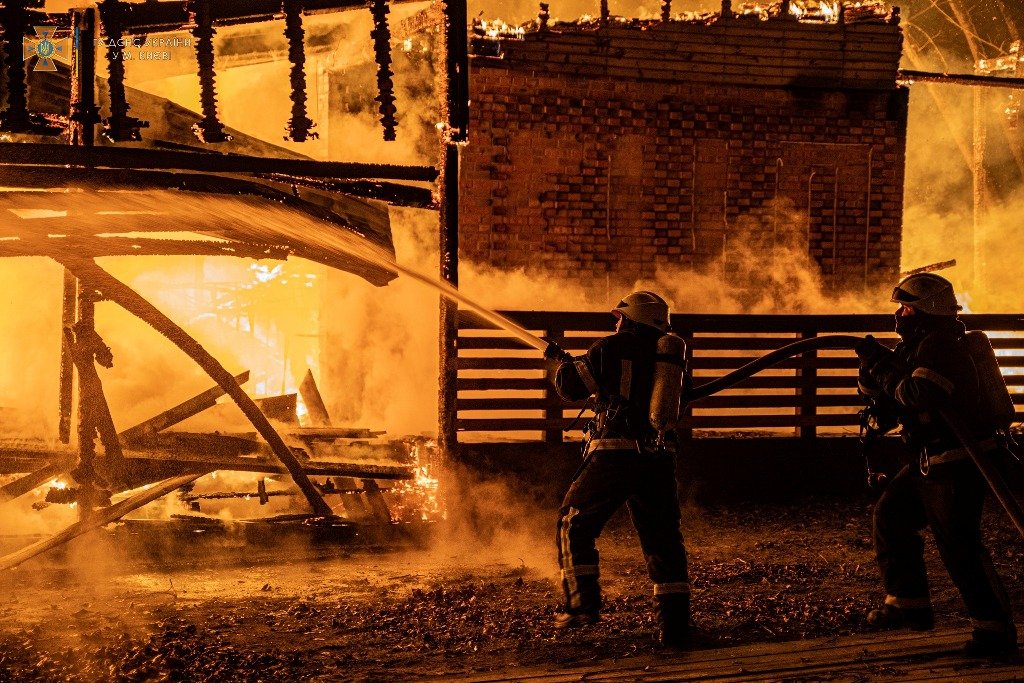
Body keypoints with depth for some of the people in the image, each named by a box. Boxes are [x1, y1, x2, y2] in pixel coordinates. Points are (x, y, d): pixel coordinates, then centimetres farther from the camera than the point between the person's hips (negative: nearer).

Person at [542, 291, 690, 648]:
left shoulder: (611, 349, 1)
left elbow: (571, 387, 3)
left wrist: (565, 362, 26)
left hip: (614, 453, -4)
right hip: (658, 458, 4)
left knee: (575, 523, 13)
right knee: (663, 540, 9)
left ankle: (583, 602, 6)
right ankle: (675, 623, 3)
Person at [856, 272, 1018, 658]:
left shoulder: (940, 347, -18)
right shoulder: (915, 348, 14)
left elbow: (918, 395, -34)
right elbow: (887, 410, 17)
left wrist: (885, 370, -17)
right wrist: (872, 370, -1)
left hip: (959, 464, -11)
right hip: (931, 463, 11)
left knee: (959, 544, -13)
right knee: (891, 516, 14)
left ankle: (996, 629, -8)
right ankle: (909, 605, 21)